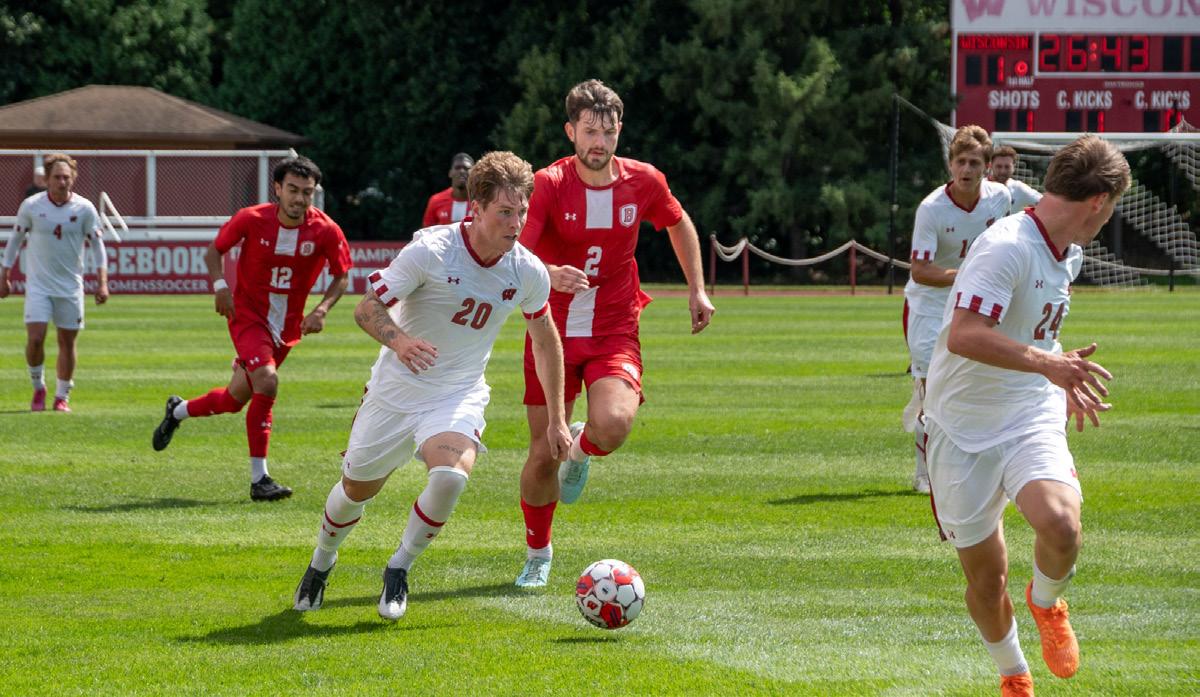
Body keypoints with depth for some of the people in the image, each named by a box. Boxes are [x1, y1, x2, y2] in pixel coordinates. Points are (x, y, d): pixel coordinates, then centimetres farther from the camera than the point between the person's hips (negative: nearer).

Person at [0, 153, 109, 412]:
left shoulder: (84, 209, -4)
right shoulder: (31, 206, -5)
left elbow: (97, 245, 3)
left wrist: (102, 282, -5)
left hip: (71, 286, 1)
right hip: (38, 284, -1)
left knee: (67, 342, 4)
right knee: (35, 339, -12)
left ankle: (62, 396, 18)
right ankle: (38, 387, 11)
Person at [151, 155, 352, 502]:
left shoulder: (326, 231, -13)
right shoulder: (251, 219, -15)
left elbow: (341, 276, 0)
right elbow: (214, 249, -1)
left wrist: (322, 310, -17)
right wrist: (220, 284, -19)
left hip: (286, 327, 4)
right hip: (248, 314, -4)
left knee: (236, 398, 10)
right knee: (266, 381, -25)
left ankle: (177, 411, 42)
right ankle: (259, 479, -16)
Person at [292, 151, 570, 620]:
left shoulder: (529, 273, -9)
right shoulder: (430, 251, -20)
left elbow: (546, 340, 9)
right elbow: (368, 308, -16)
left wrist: (556, 419, 10)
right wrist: (398, 340, -39)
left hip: (459, 396, 1)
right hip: (397, 388, -1)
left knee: (451, 475, -28)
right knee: (358, 487, 11)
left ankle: (399, 570, -4)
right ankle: (322, 561, 45)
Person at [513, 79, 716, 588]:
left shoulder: (643, 182, -4)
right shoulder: (548, 185, -14)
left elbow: (679, 224, 19)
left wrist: (697, 290, 15)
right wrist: (551, 274, -46)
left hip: (614, 332, 1)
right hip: (553, 332, -1)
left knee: (613, 425, -27)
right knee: (542, 455, 0)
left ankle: (581, 449, 12)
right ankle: (537, 555, 26)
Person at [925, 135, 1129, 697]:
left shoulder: (1068, 255, 9)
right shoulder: (1005, 247, -20)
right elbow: (963, 336, -32)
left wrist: (1065, 384, 32)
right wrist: (1048, 364, -37)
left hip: (1031, 421, 5)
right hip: (964, 433, -5)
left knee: (1061, 524, -27)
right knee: (985, 577, 3)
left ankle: (1046, 603, 6)